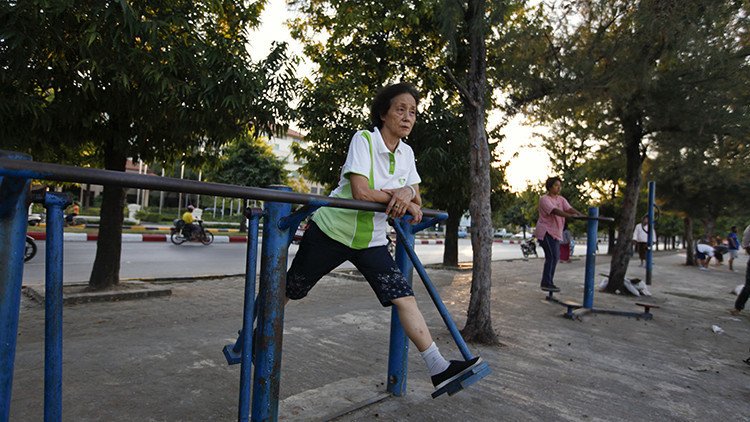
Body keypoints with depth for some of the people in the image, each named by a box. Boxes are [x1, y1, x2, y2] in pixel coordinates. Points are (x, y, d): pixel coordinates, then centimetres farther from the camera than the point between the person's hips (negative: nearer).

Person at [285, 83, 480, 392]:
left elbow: (416, 202, 2)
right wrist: (403, 201, -17)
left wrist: (408, 192, -22)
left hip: (371, 241, 4)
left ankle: (439, 369, -6)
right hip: (332, 230, -4)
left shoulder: (406, 152, 2)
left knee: (404, 298, -10)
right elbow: (361, 192, -27)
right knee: (290, 291, 12)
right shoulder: (363, 140, -16)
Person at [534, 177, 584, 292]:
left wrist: (581, 215, -24)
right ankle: (546, 283, -11)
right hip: (546, 231, -8)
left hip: (555, 232, 8)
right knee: (552, 256, -16)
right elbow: (555, 211, -27)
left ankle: (547, 282, 20)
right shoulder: (544, 199, -11)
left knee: (554, 257, 10)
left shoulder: (561, 199, 11)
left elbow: (569, 208, -6)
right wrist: (570, 216, -40)